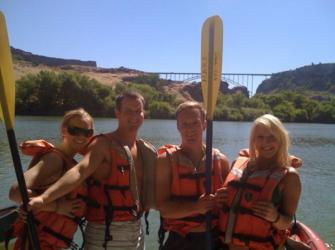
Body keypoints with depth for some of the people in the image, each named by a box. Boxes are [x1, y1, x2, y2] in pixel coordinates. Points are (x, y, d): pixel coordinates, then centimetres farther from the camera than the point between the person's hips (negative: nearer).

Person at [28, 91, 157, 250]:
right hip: (106, 232, -6)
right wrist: (43, 198, -44)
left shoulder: (146, 150, 6)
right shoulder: (104, 144, -15)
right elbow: (79, 171, -31)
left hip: (136, 230, 6)